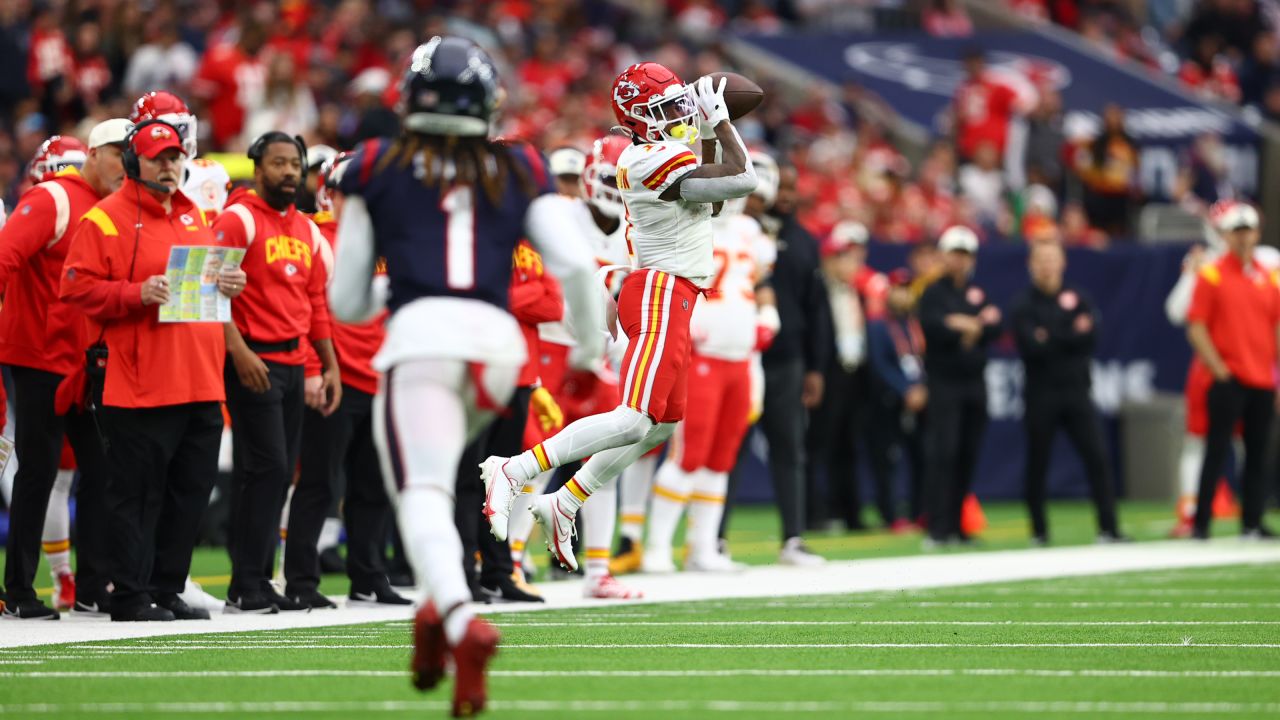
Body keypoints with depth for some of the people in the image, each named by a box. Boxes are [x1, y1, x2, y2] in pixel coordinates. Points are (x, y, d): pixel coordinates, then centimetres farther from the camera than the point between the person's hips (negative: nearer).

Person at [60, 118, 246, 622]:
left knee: (191, 489, 9)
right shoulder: (104, 219, -3)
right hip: (140, 386, -7)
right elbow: (77, 287, -8)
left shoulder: (194, 216, 19)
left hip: (201, 383, 7)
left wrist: (227, 284, 7)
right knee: (137, 494, -4)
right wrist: (137, 294, -20)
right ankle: (131, 595, 1)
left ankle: (168, 589, 18)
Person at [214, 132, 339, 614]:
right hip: (254, 362, -8)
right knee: (267, 468, -12)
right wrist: (238, 349, -22)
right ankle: (246, 588, -8)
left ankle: (258, 581, 14)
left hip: (293, 363, 8)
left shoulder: (308, 231, 17)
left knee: (279, 473, 8)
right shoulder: (238, 220, -7)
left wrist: (330, 366, 17)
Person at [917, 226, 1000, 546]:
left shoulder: (977, 294, 17)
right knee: (943, 453, -12)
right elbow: (933, 327, -17)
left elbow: (993, 327, 4)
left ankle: (955, 526, 9)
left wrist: (963, 326, -11)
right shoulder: (933, 294, 0)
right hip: (945, 384, -6)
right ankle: (938, 528, -15)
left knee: (968, 456, 4)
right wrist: (973, 329, -11)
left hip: (974, 384, 6)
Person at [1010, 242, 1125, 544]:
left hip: (1077, 392, 2)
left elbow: (1090, 336, -5)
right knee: (1037, 463, 3)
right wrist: (1071, 336, -11)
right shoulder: (1023, 306, 2)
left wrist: (1050, 338, -11)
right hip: (1040, 395, -2)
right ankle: (1039, 530, 13)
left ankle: (1108, 527, -8)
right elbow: (1031, 347, -13)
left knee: (1097, 457, -8)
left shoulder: (1078, 299, 11)